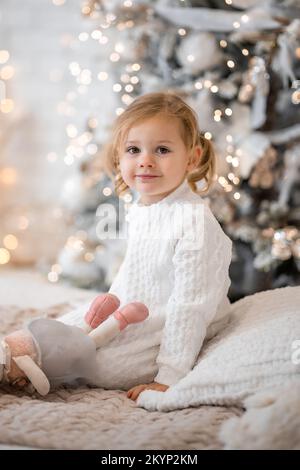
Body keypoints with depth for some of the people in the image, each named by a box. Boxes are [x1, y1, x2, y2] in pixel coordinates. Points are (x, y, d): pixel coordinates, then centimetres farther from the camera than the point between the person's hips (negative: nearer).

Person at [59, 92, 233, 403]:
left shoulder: (194, 222, -25)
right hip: (130, 318, 9)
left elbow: (189, 307, -26)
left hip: (167, 337, -9)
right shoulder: (139, 211, 3)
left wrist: (168, 379, -26)